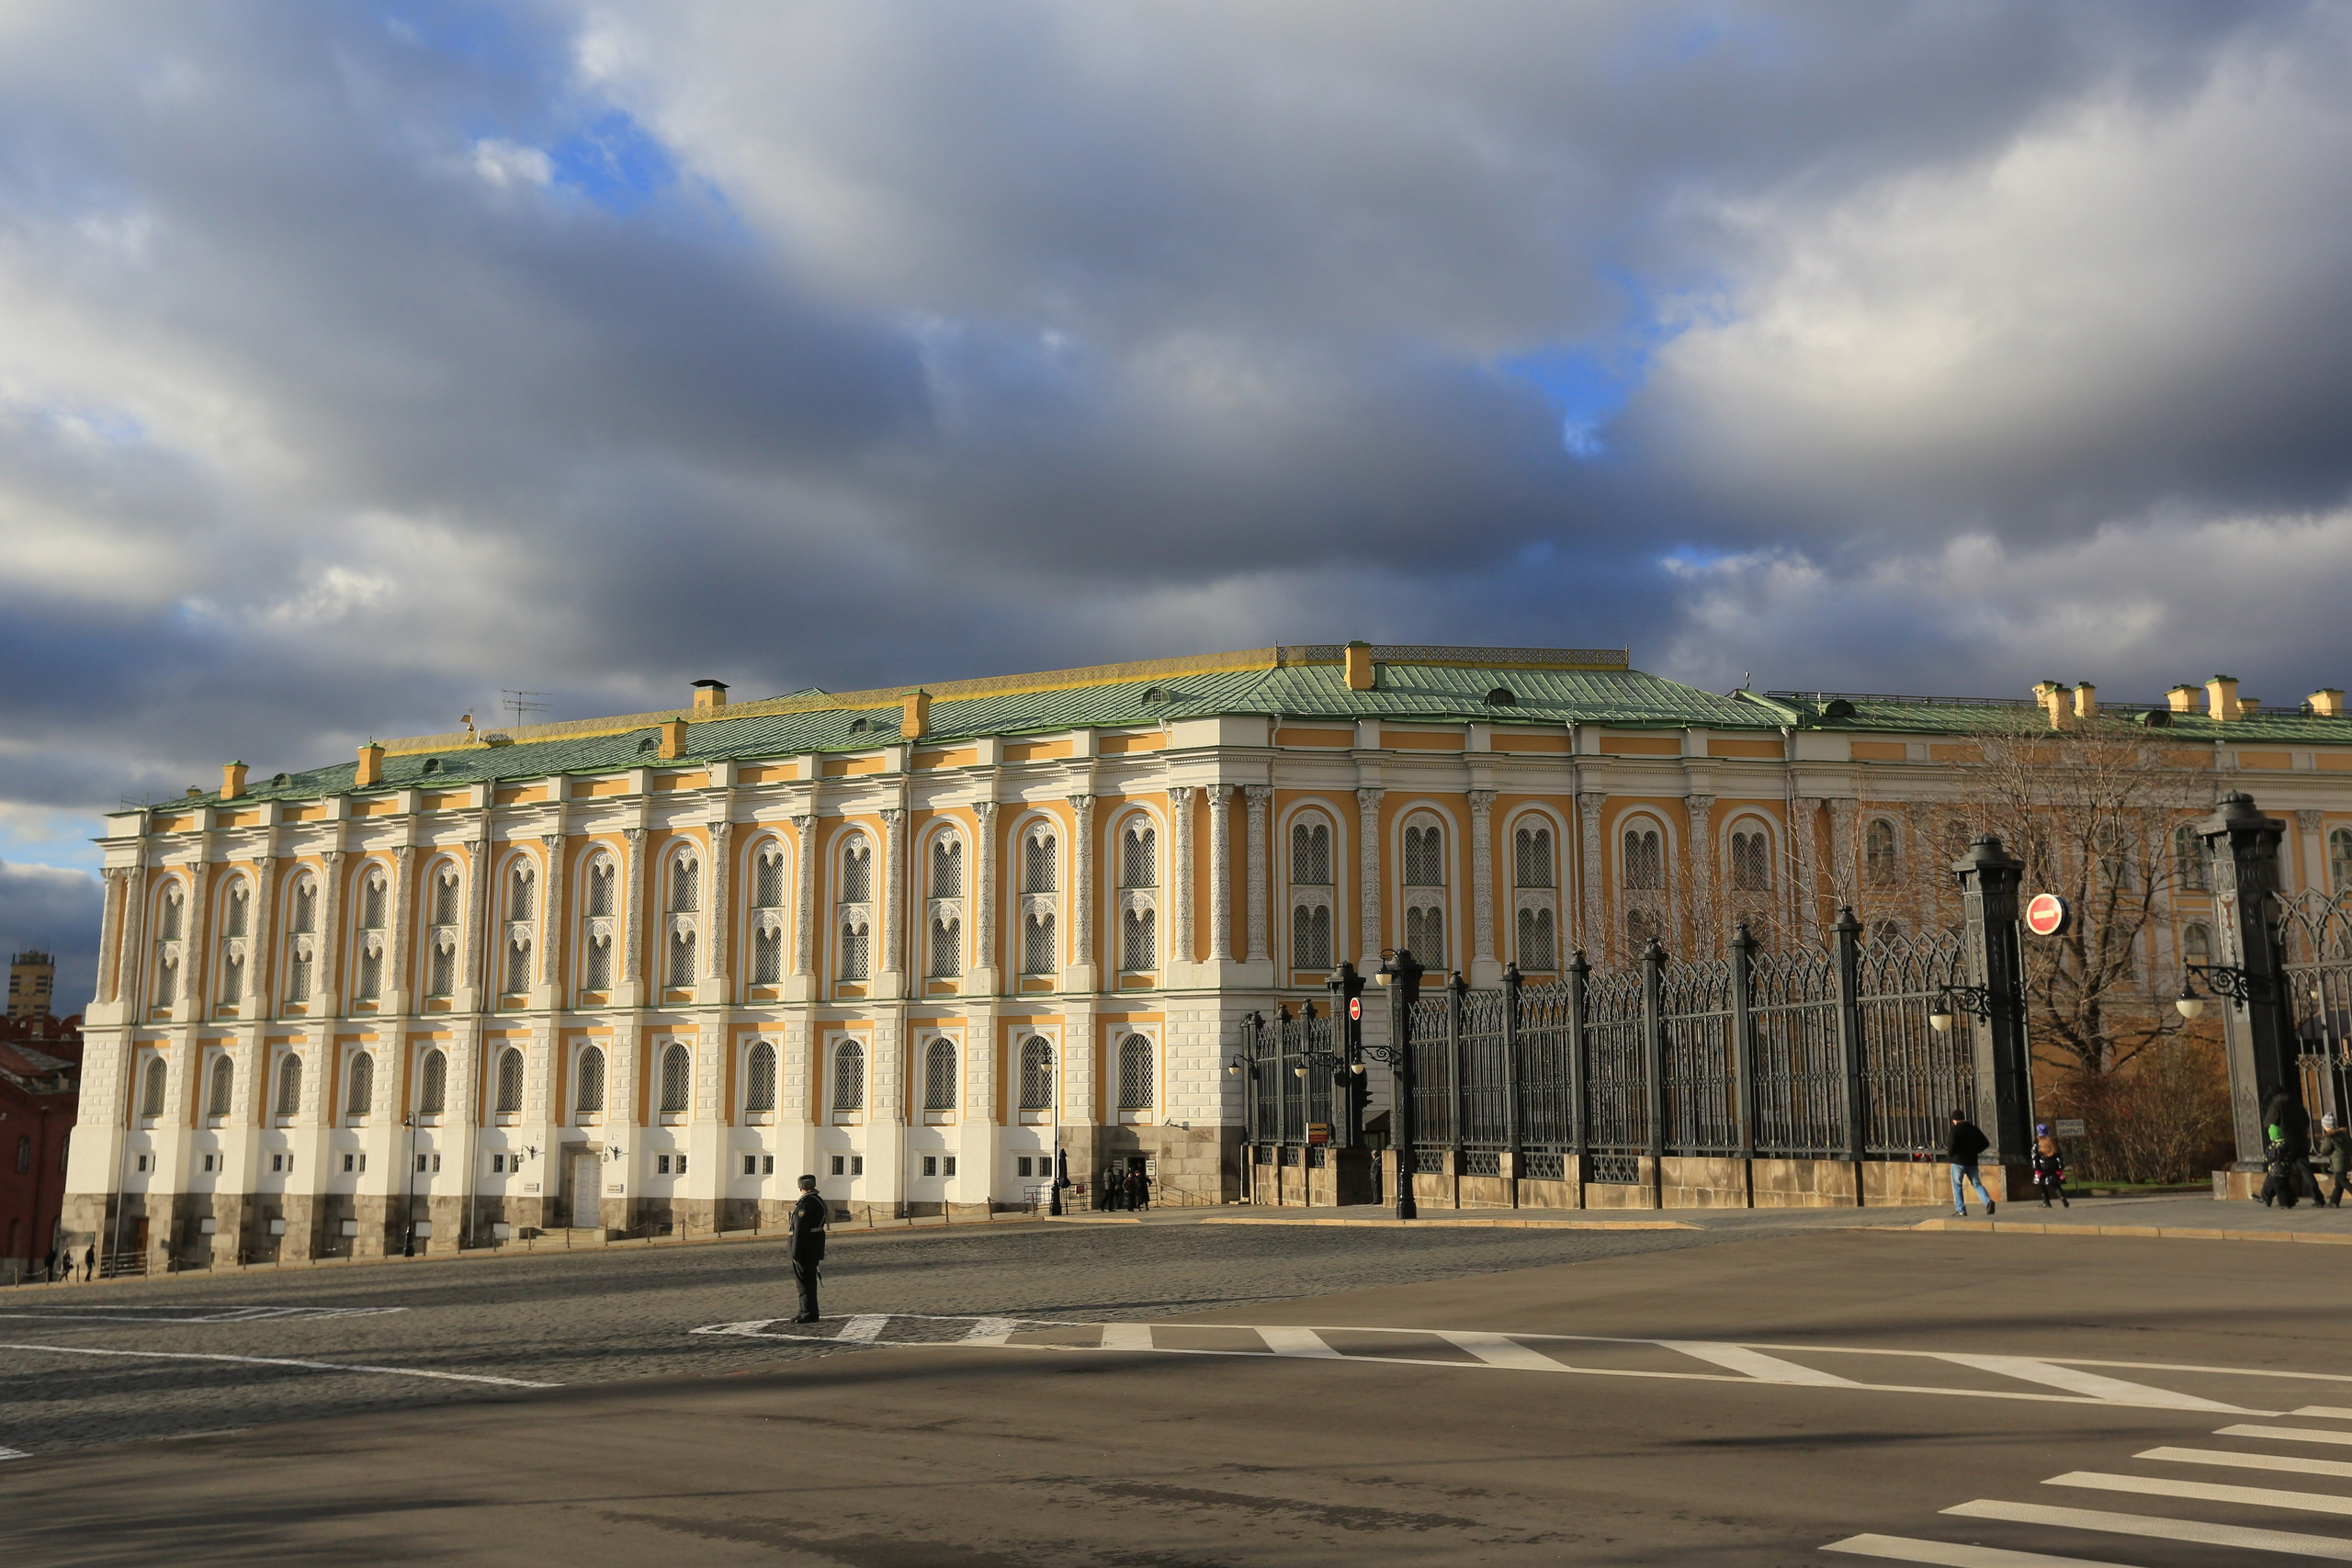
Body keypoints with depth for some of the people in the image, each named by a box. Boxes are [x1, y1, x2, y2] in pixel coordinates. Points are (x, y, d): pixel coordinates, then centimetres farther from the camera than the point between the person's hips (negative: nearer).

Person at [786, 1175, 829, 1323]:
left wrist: (795, 1252, -20)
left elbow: (800, 1229, -21)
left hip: (805, 1248, -10)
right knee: (808, 1281, 15)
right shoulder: (819, 1201, 13)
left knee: (804, 1281, -5)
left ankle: (809, 1314, -3)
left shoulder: (806, 1203, -18)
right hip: (814, 1248, 10)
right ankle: (807, 1313, 21)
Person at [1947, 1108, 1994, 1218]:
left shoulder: (1955, 1129, -8)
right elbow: (1985, 1143, 11)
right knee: (1977, 1184, 10)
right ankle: (1988, 1201, -13)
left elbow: (1952, 1146, -19)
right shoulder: (1974, 1129, 9)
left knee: (1957, 1185, 6)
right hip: (1972, 1161, 5)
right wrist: (1974, 1151, 15)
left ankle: (1961, 1210, 1)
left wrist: (1949, 1154, 0)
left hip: (1958, 1161, -5)